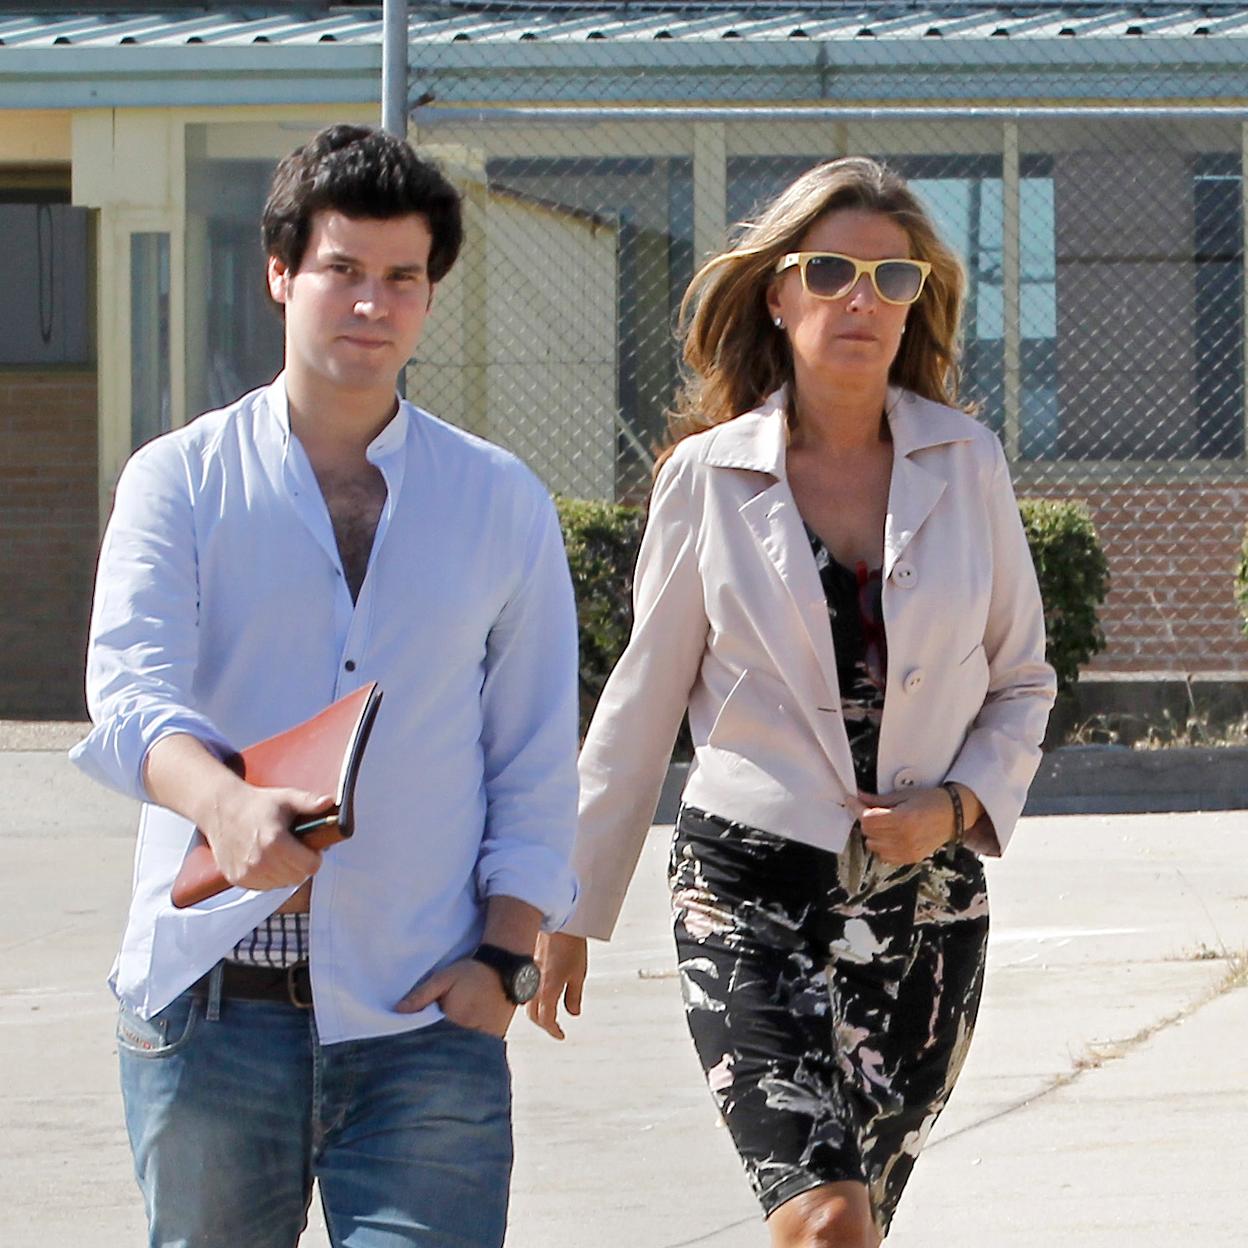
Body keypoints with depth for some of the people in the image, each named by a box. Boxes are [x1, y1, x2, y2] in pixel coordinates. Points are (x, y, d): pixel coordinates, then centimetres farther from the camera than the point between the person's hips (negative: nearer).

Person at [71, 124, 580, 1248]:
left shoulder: (503, 505, 12)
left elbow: (538, 765, 12)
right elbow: (131, 690, -10)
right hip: (211, 1001, 0)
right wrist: (226, 803, -31)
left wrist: (504, 957, -1)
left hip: (422, 1015, 0)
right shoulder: (182, 481, 6)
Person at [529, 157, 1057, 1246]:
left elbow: (1022, 683, 13)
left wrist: (959, 805, -6)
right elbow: (640, 708, 8)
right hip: (752, 896, -2)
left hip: (927, 901, 2)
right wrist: (572, 911, 10)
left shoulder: (967, 466, 4)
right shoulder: (709, 475, 0)